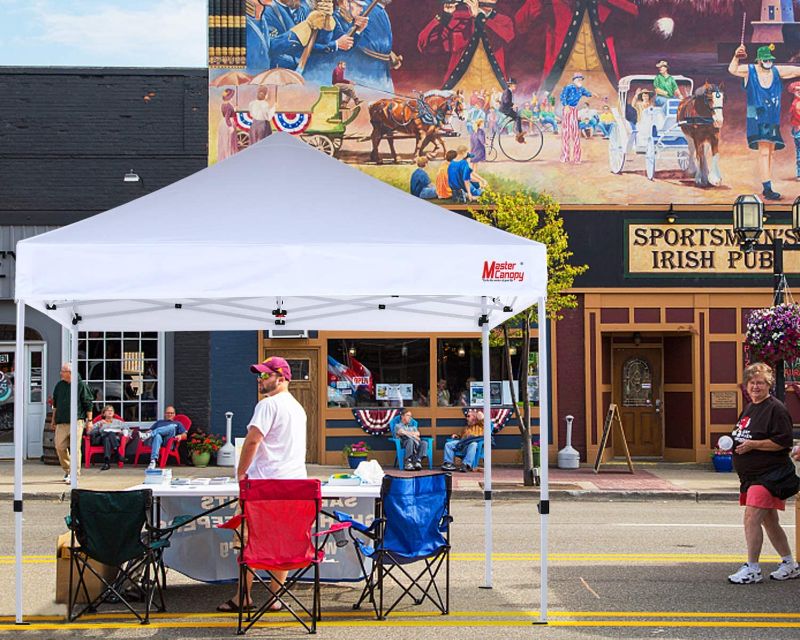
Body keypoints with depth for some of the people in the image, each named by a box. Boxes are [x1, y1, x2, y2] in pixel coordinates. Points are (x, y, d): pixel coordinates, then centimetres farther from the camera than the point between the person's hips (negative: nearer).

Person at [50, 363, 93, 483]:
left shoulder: (81, 385, -3)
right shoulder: (59, 385, 12)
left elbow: (88, 404, 0)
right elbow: (55, 404, 22)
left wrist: (89, 420, -2)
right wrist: (53, 419, 22)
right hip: (61, 422, 5)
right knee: (59, 446, 2)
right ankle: (67, 470, 20)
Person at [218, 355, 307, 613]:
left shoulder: (268, 404, -9)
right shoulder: (298, 407, 18)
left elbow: (252, 440, -17)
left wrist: (241, 473, -6)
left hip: (265, 482, -8)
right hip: (295, 482, 8)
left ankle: (243, 596, 4)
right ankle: (276, 598, 8)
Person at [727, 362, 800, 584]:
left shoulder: (775, 408, -11)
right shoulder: (749, 408, 16)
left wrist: (752, 445, -21)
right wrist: (732, 445, 7)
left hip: (769, 474, -9)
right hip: (751, 474, 9)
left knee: (751, 517, -16)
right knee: (769, 522, 14)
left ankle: (752, 569, -10)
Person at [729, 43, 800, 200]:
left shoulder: (777, 72, 4)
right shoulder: (749, 71, -7)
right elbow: (732, 70, -22)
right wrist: (736, 57, -41)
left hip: (773, 118, 5)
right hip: (757, 118, -5)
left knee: (769, 152, 11)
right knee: (764, 152, -15)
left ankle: (766, 187, 19)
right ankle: (767, 189, -19)